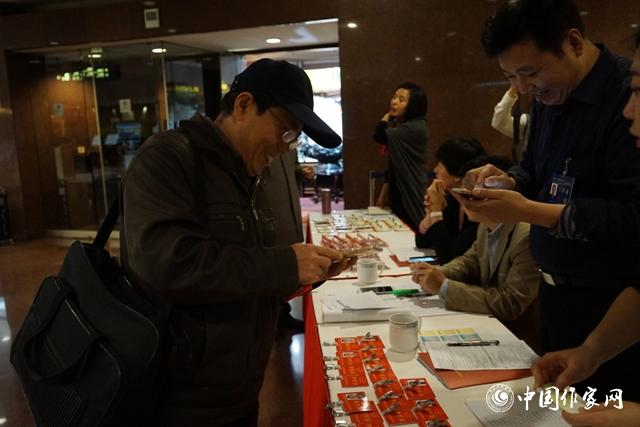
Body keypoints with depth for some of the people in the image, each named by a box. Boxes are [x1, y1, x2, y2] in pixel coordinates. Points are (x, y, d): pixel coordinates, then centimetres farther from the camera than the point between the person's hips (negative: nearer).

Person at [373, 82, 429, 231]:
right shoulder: (397, 126, 13)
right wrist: (385, 190, 14)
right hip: (397, 193, 9)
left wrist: (387, 116, -7)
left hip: (411, 195, -9)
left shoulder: (416, 128, -16)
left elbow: (380, 136, -25)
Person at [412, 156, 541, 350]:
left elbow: (510, 304, -27)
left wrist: (444, 286, -25)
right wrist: (437, 274, -7)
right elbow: (470, 261, 13)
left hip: (520, 343, -7)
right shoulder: (486, 226, -2)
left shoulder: (528, 237, -27)